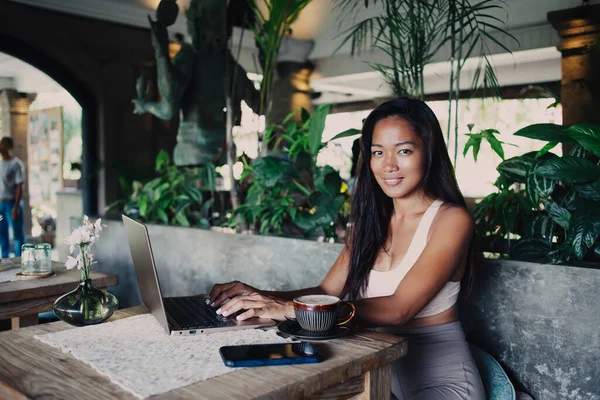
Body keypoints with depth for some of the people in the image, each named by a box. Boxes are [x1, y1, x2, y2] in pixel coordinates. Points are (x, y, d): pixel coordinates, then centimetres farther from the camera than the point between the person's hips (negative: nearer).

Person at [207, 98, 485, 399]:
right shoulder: (370, 219, 6)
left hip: (439, 376, -5)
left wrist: (291, 309, -31)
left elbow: (398, 309, -25)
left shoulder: (451, 219, -14)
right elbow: (327, 292, 1)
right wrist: (261, 297, -17)